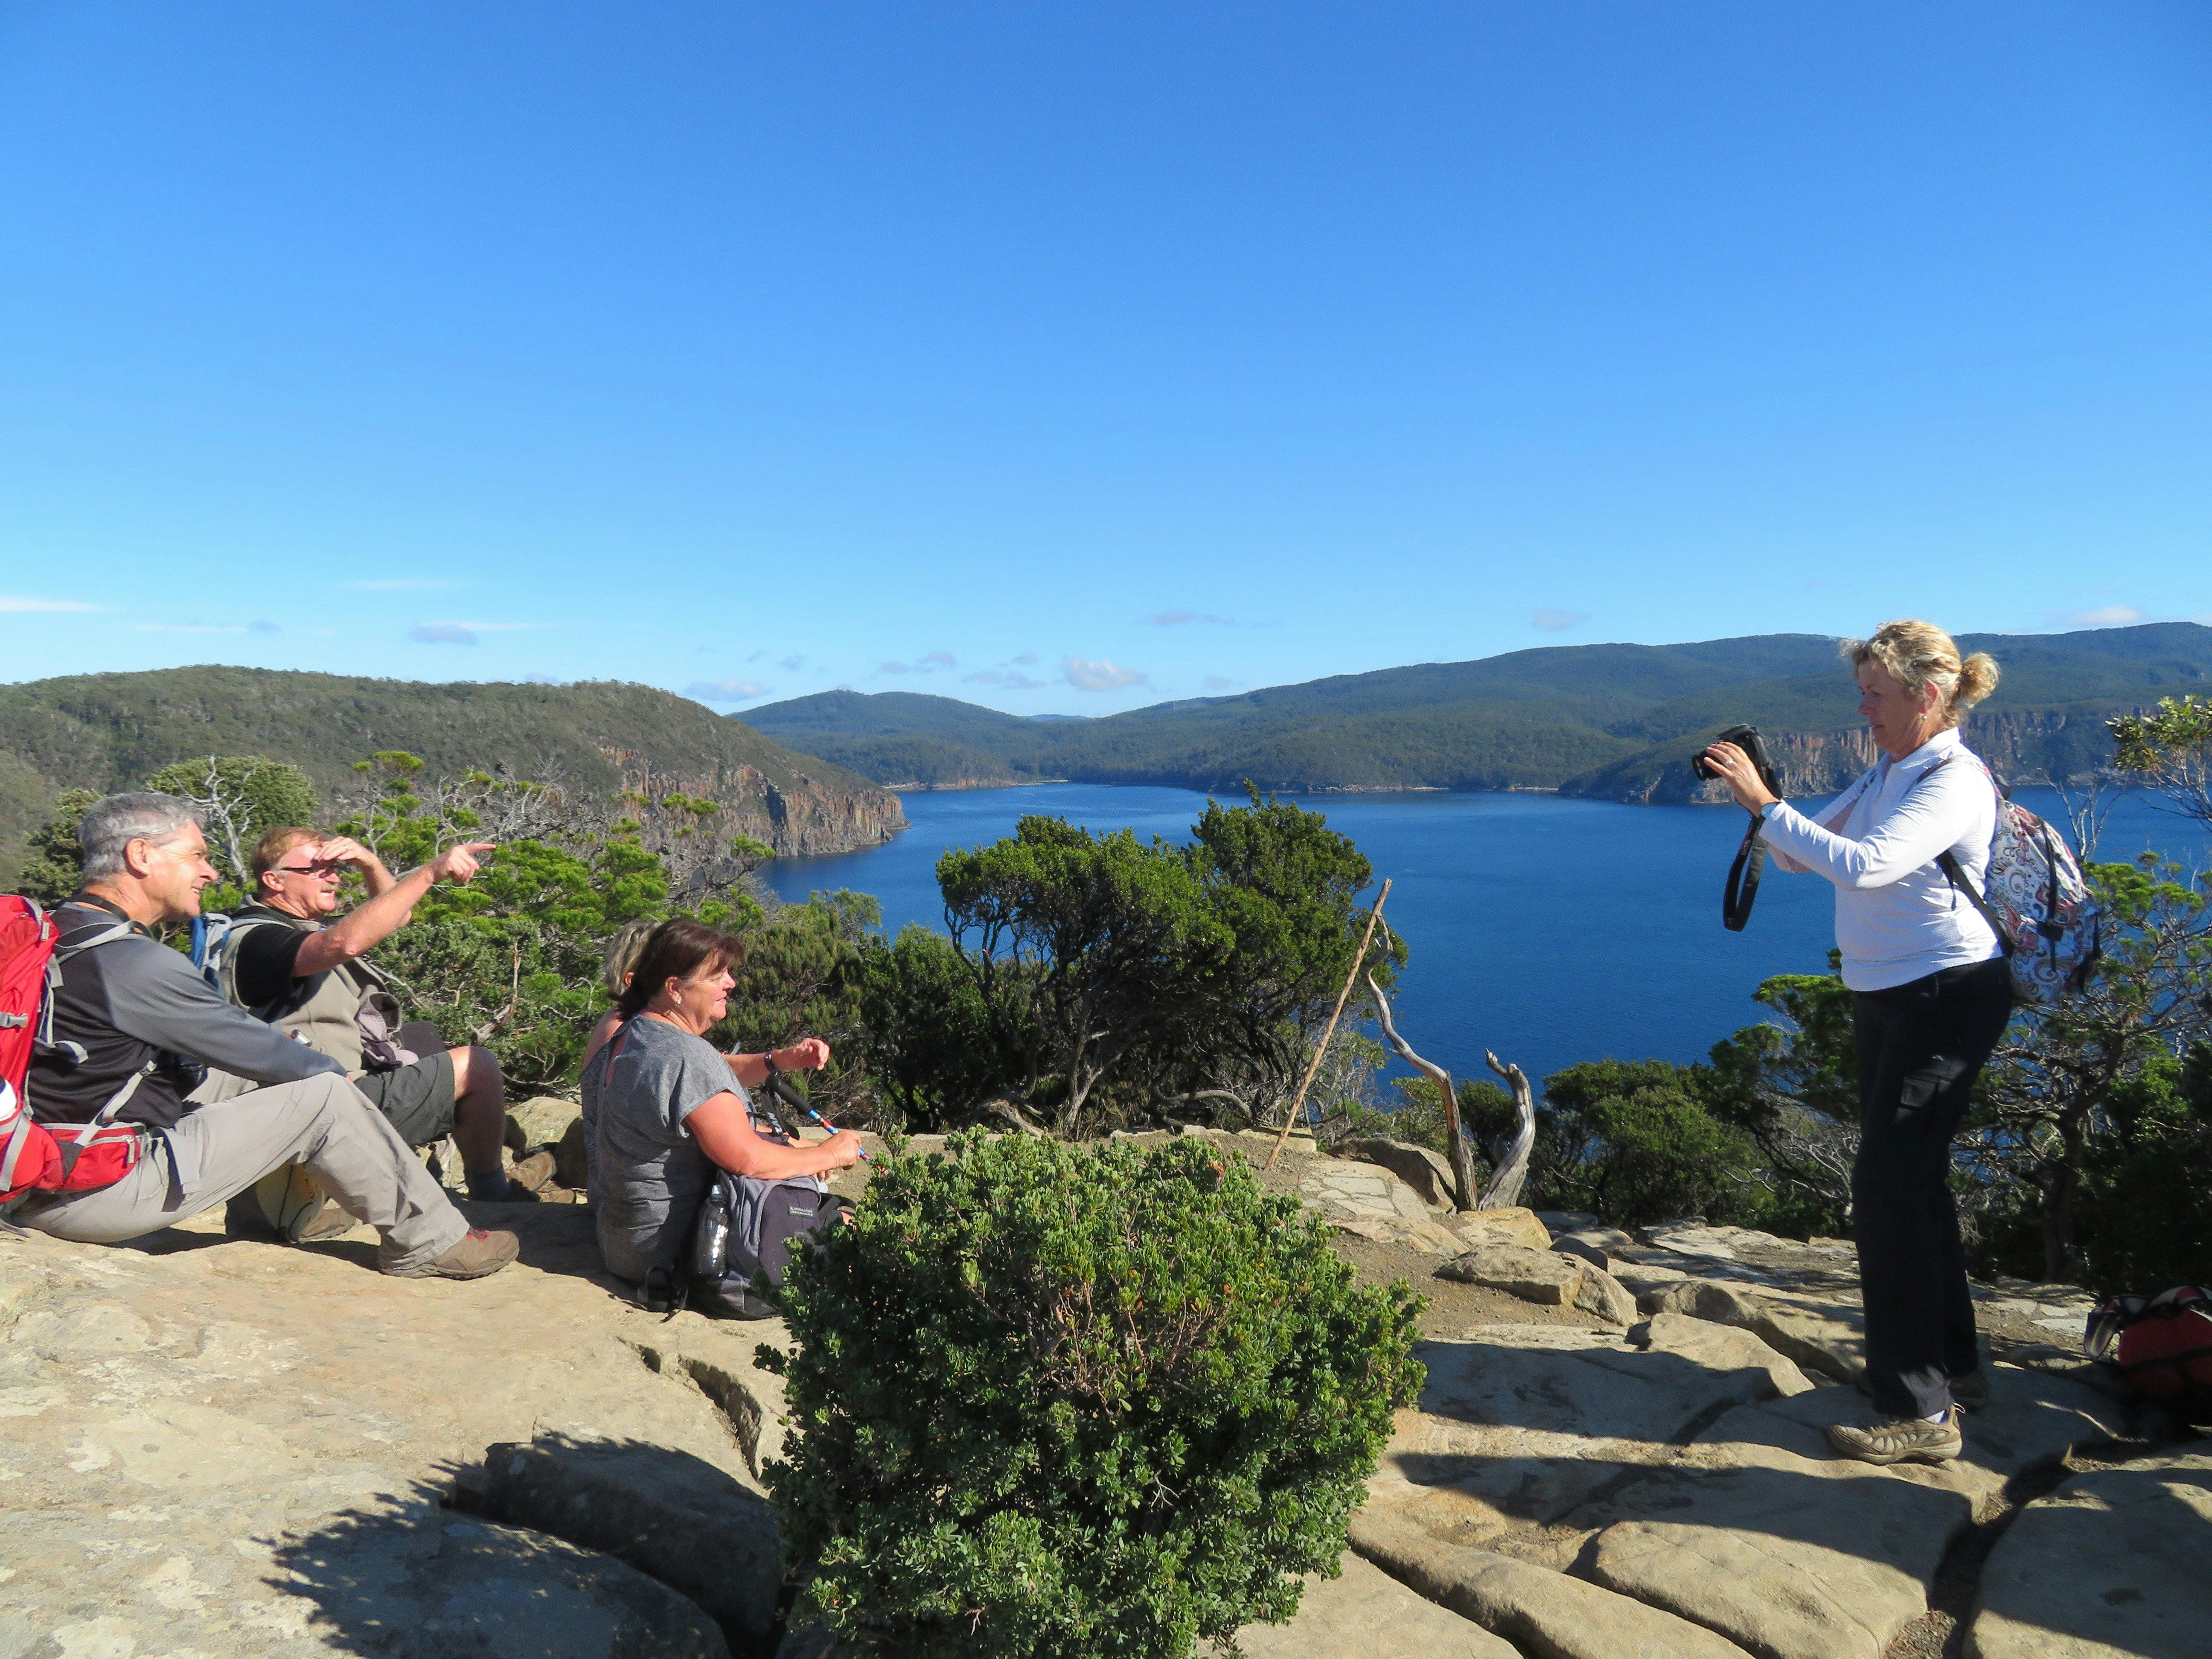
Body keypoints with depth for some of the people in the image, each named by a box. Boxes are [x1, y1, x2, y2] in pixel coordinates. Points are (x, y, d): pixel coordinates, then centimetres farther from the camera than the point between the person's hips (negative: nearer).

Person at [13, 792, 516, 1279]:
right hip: (99, 1196, -10)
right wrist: (335, 1073, 5)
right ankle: (430, 1243, 1)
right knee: (327, 1098, -9)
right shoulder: (129, 960, -20)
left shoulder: (56, 935, 11)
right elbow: (249, 1049, -13)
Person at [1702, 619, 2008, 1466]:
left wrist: (1763, 802, -32)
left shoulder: (1957, 783, -18)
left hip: (1949, 996, -9)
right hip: (1885, 997, 9)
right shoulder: (1885, 774, 9)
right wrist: (1756, 796, -7)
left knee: (1886, 1188, -11)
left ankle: (1920, 1413, -3)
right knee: (1911, 1183, 17)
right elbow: (1802, 854, 9)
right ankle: (1954, 1365, 34)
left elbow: (1863, 865, -33)